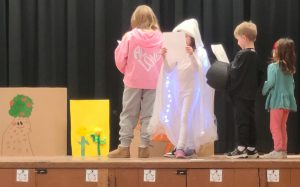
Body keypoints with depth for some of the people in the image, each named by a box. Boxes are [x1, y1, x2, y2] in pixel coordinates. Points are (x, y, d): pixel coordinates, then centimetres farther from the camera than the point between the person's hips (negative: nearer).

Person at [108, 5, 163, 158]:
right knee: (148, 115, 6)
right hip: (153, 82, 2)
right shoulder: (160, 38, -1)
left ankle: (124, 147, 6)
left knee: (128, 114, 6)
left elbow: (120, 59, -2)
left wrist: (125, 71, 17)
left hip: (133, 81, -1)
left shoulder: (130, 36, -6)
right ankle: (144, 147, 5)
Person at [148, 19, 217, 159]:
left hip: (191, 89, -5)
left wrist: (192, 55, -36)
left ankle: (180, 148, -20)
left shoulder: (199, 52, -8)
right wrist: (165, 57, -18)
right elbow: (169, 70, 1)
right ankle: (189, 146, 24)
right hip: (178, 89, 5)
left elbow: (199, 68, -21)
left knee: (185, 118, -14)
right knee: (180, 119, 11)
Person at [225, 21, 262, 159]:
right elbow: (259, 76, 15)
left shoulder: (242, 55, -16)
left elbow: (234, 73, -19)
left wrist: (229, 66, -1)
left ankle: (241, 148, -3)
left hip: (240, 94, -8)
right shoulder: (256, 56, 10)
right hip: (251, 94, 8)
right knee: (250, 120, 11)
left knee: (240, 120, -4)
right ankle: (251, 148, 14)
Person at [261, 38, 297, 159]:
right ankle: (283, 150, 14)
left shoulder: (273, 66, -12)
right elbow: (292, 84, 12)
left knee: (274, 126, -4)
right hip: (288, 100, 7)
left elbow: (270, 83, -16)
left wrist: (264, 91, 1)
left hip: (277, 100, -7)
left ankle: (278, 150, -11)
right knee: (282, 127, 14)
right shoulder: (290, 68, 9)